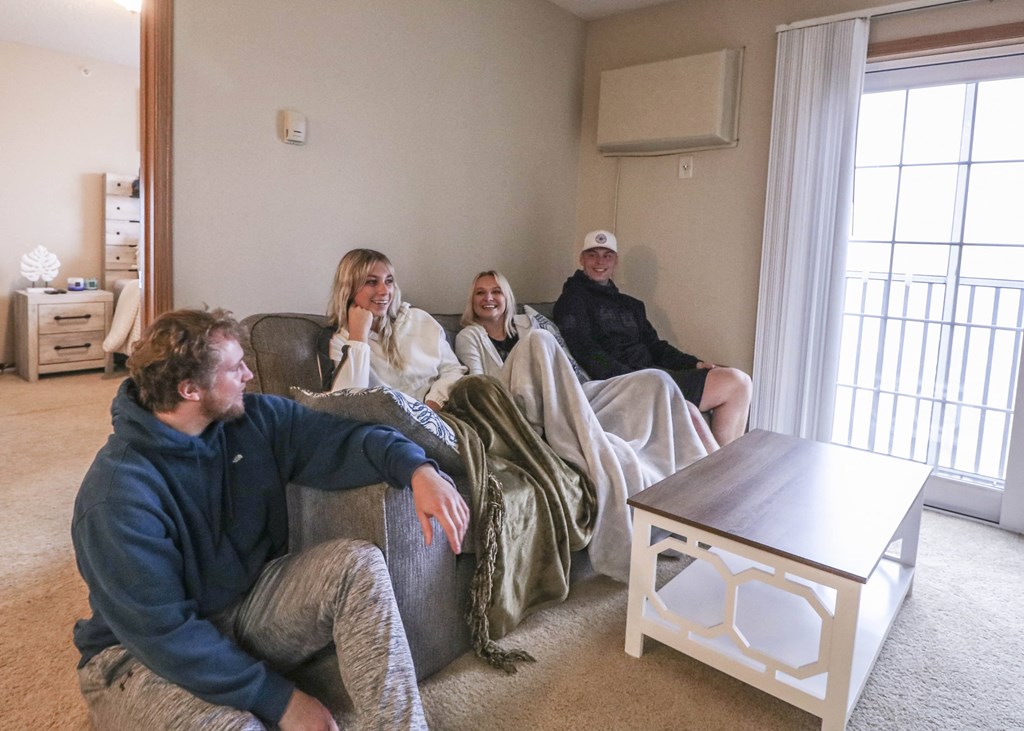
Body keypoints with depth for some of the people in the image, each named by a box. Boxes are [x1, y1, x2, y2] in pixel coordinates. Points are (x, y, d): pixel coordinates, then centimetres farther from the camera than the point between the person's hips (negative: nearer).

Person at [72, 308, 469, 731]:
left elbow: (338, 440, -6)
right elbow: (164, 632, -25)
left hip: (247, 605, 6)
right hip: (140, 656, -5)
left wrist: (416, 469, -27)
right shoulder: (118, 496, -25)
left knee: (359, 564, -19)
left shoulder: (255, 419, -6)